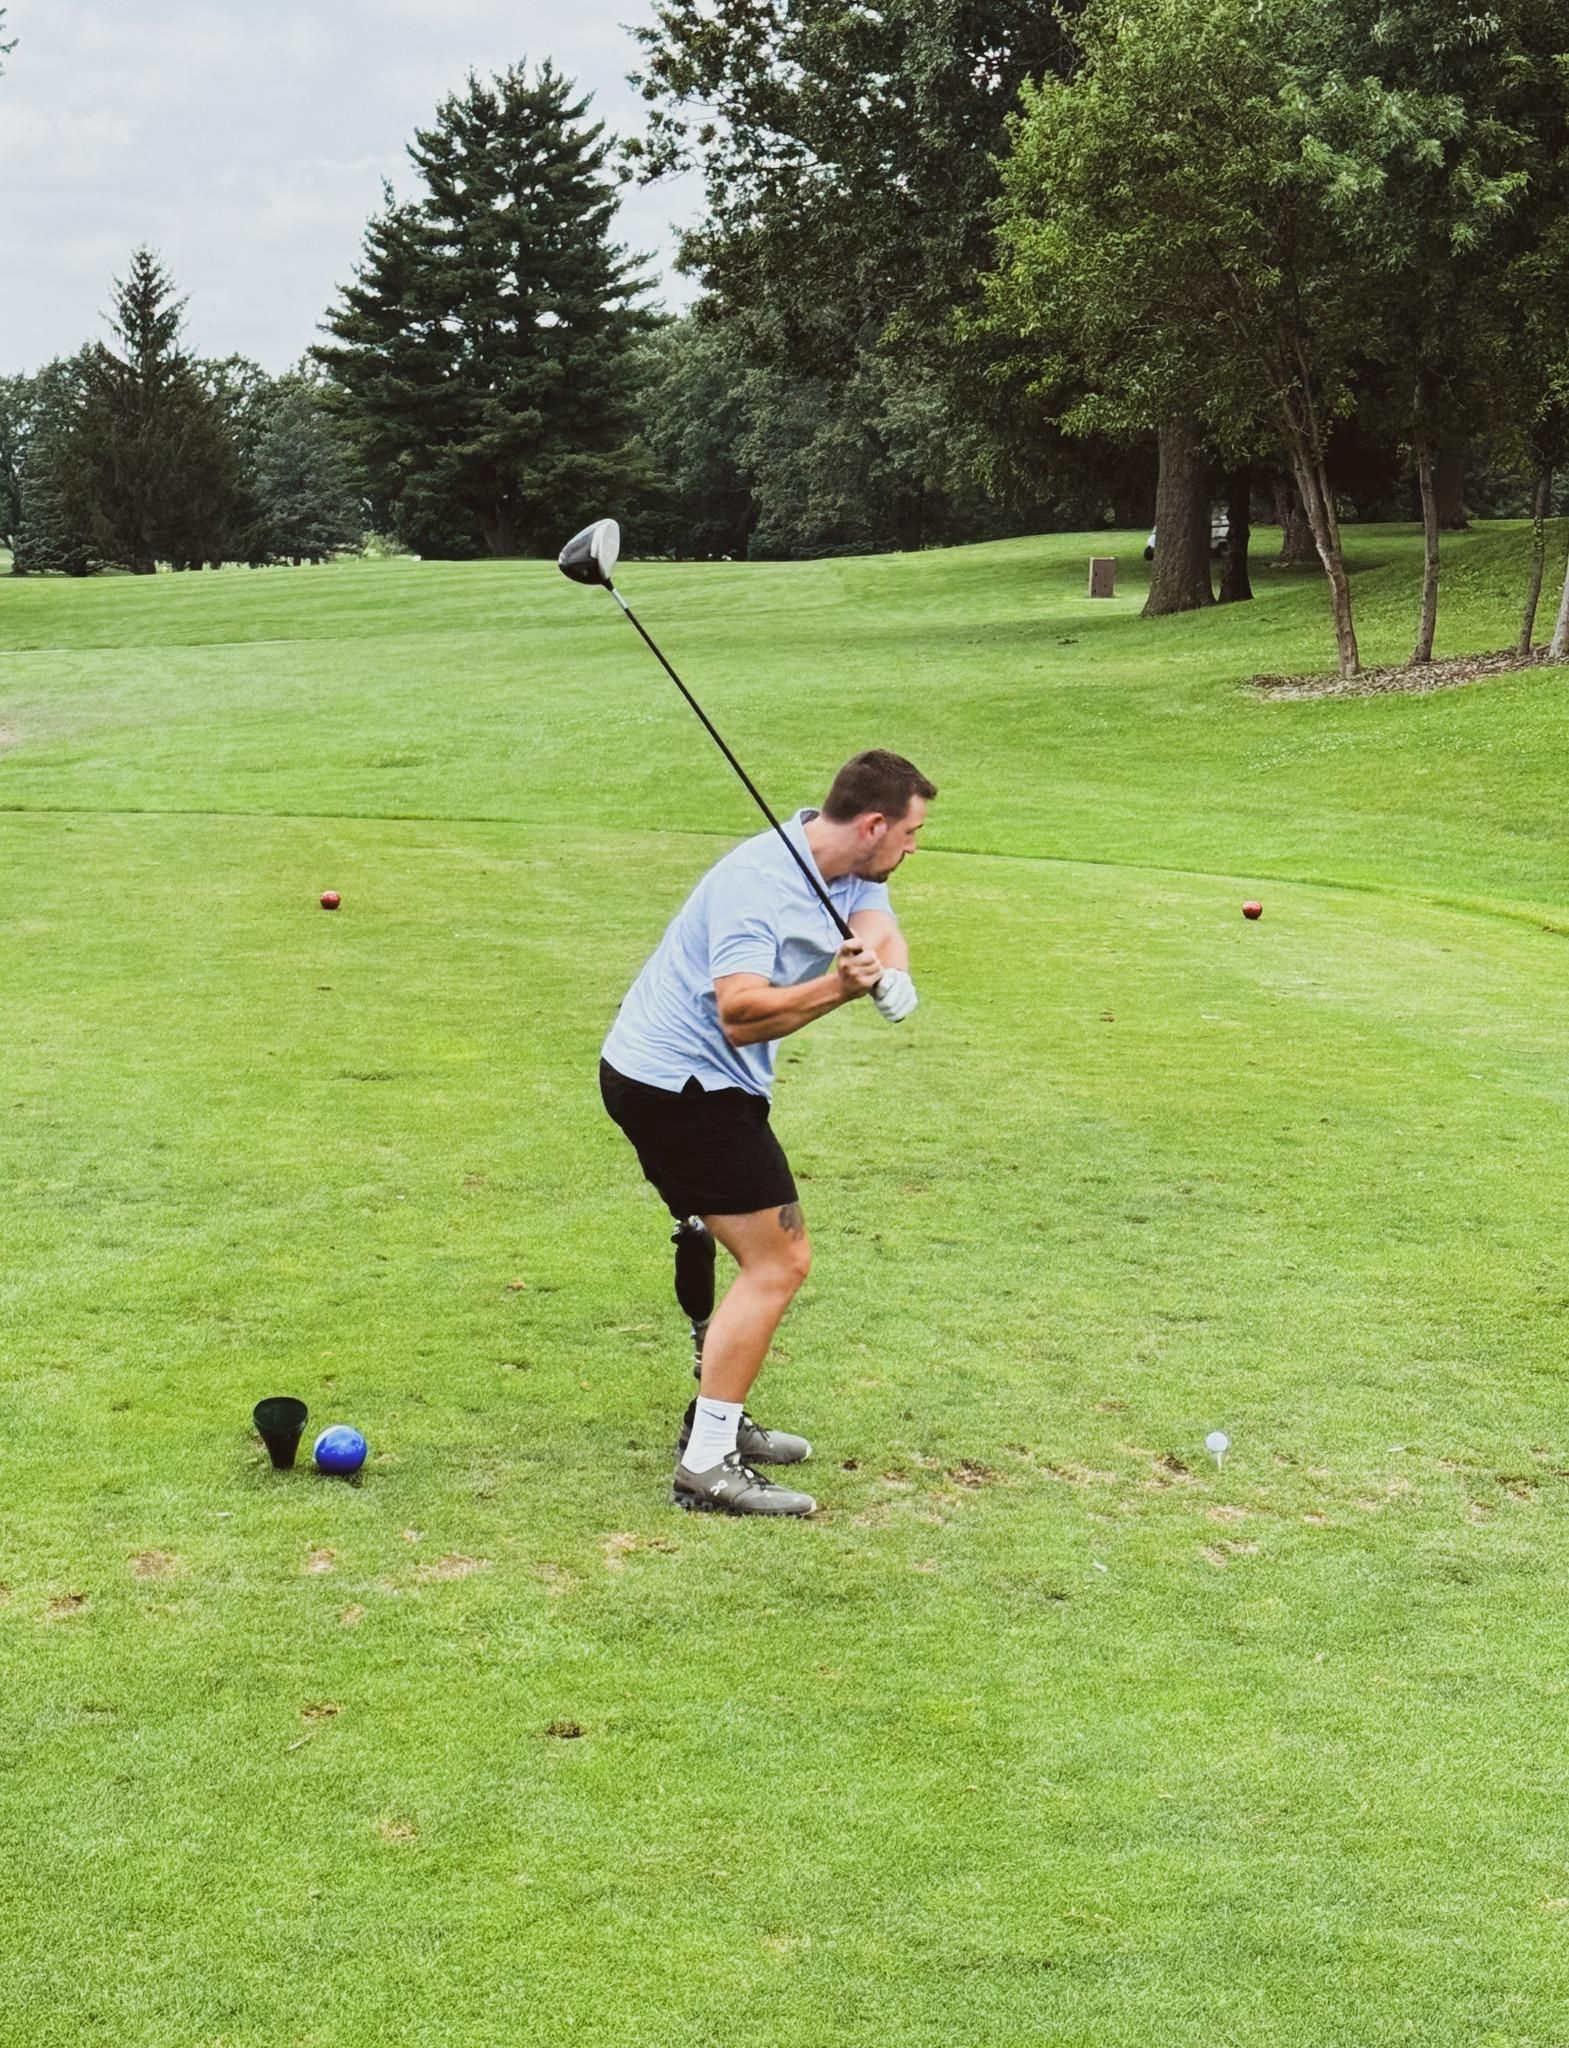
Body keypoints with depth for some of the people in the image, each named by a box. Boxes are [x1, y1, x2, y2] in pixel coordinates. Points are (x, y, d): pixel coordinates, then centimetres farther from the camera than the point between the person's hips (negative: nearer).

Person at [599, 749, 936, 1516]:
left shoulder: (851, 873, 3)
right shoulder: (757, 882, -25)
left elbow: (884, 936, -13)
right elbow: (741, 1014, -33)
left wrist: (886, 974, -35)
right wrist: (836, 987, -45)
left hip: (710, 1081, 10)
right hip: (677, 1082, -10)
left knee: (772, 1253, 20)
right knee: (777, 1263, -12)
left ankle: (719, 1419, 33)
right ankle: (706, 1466, -11)